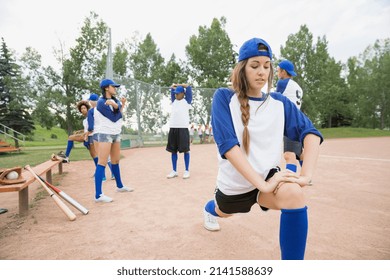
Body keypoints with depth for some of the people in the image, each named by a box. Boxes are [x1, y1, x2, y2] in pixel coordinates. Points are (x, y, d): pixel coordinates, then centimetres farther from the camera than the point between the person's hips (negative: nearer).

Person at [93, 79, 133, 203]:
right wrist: (120, 106, -6)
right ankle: (98, 195, -14)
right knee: (102, 163, -13)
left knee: (116, 161, 17)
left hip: (115, 133, 8)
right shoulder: (101, 102, -12)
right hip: (104, 133, -8)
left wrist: (118, 106, -16)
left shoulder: (115, 100, 12)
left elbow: (119, 115, 0)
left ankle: (120, 186, 31)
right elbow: (114, 118, -16)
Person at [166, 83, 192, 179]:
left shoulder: (187, 101, 7)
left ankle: (187, 170, 5)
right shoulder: (174, 101, 20)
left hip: (183, 127, -5)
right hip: (172, 127, 5)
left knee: (185, 149, -2)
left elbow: (188, 87, 5)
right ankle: (174, 171, 13)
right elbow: (172, 88, 29)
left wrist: (179, 85, 14)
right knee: (173, 150, 6)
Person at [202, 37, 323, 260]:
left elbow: (310, 133, -10)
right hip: (234, 182, 0)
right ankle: (210, 208, 70)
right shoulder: (224, 98, -12)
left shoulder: (280, 102, -2)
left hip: (268, 175, 1)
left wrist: (306, 175, -28)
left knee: (293, 193, -33)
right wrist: (261, 183, -32)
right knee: (222, 212, 28)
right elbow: (227, 144, -24)